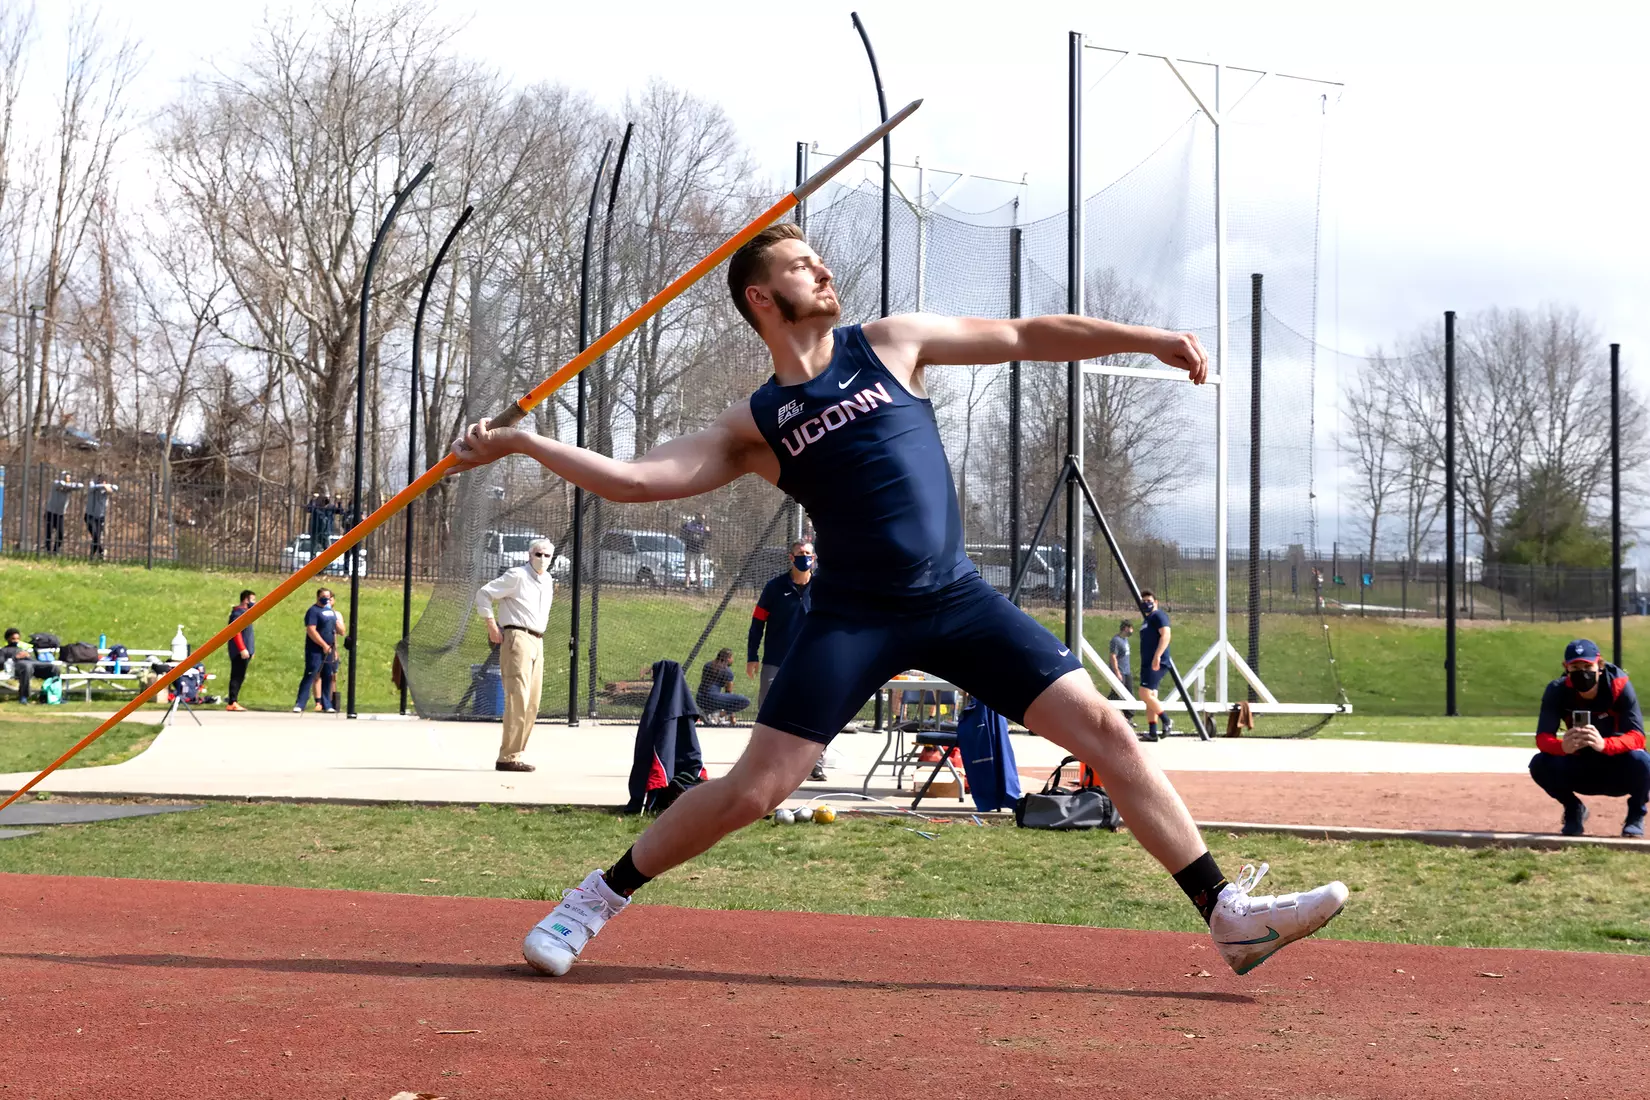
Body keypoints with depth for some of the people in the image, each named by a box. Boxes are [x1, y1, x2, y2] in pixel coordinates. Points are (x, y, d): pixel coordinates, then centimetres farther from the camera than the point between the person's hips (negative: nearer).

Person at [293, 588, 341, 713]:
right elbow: (311, 631, -18)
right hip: (315, 651, -7)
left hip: (328, 651, 8)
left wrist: (334, 649, 18)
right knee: (309, 677, -11)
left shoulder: (331, 611, 16)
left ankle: (327, 705, 14)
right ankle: (299, 704, -12)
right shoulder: (314, 611, -8)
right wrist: (324, 645, -20)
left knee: (328, 678, 8)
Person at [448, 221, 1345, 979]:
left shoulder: (891, 345, 8)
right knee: (754, 787, -10)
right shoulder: (755, 426, 5)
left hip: (957, 597, 2)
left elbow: (1026, 337, 10)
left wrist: (1146, 339, 5)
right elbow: (638, 478, -1)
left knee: (1103, 728, -7)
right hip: (855, 616, -2)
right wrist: (522, 444, -7)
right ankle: (595, 901, 8)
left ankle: (1228, 915, -2)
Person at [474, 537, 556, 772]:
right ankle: (507, 757, -13)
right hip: (517, 638, -8)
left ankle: (514, 755, 14)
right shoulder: (517, 576, -7)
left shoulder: (548, 581, 16)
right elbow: (483, 593, -8)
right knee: (518, 699, -14)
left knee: (532, 703, 7)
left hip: (537, 642, 8)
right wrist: (492, 626, -11)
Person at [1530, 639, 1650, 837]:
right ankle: (1574, 810, 6)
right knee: (1540, 764, -26)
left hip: (1619, 771, -2)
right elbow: (1542, 739, -24)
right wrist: (1563, 747, -49)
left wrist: (1603, 745, -52)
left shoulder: (1619, 686, -21)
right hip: (1580, 770, 2)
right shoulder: (1557, 691, -15)